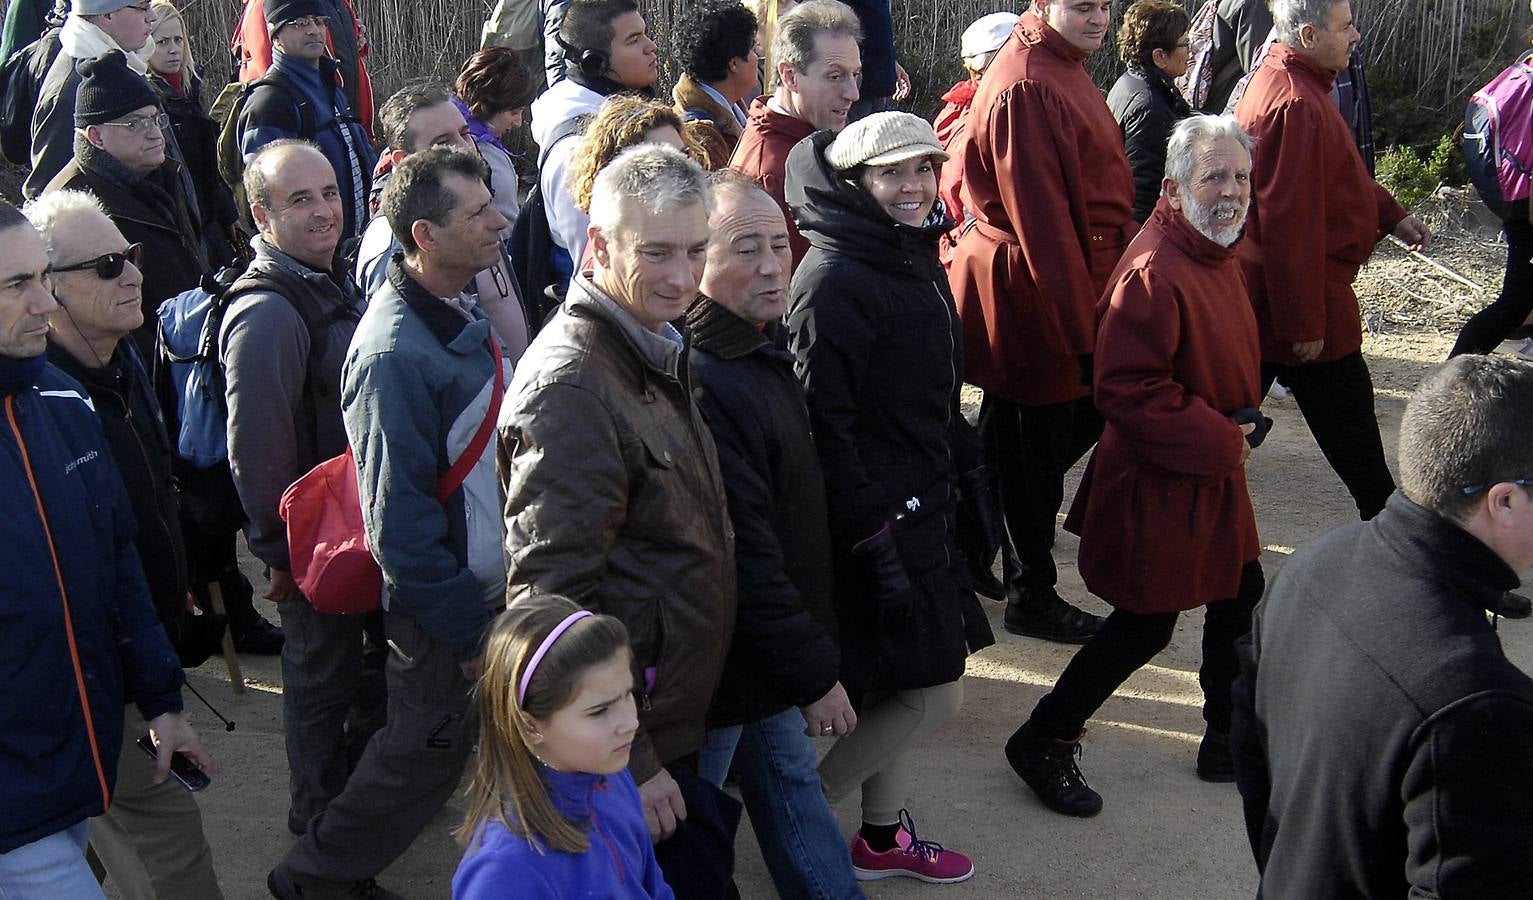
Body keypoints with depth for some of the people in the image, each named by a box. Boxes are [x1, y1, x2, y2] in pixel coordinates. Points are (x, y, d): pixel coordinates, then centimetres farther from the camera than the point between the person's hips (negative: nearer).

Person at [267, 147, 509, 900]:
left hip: (485, 582, 8)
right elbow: (398, 520, -26)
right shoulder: (394, 353, -27)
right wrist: (467, 631, -19)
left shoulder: (459, 313, 3)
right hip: (441, 606, -8)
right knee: (429, 749, 7)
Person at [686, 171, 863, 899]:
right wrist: (814, 672, -20)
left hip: (773, 649, 9)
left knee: (792, 784, 22)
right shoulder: (700, 379, -27)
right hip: (723, 670, -9)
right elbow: (742, 556, -27)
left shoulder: (764, 348, 5)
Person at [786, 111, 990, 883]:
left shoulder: (916, 260, 10)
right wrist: (872, 536, -25)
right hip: (875, 519, -9)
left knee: (896, 690, 17)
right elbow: (824, 423, -23)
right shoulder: (834, 281, -19)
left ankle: (883, 837, 32)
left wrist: (969, 470, 18)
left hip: (919, 510, 9)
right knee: (933, 695, -4)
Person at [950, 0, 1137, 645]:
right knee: (1038, 451, 4)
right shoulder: (1026, 88, -22)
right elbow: (1041, 218, -25)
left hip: (1071, 279, 10)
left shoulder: (1062, 71, 12)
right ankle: (1033, 600, 20)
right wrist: (1081, 327, -23)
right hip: (1033, 295, -10)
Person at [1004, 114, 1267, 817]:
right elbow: (1126, 390, -29)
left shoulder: (1219, 253, 6)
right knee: (1145, 626, -1)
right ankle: (1042, 742, 15)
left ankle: (1230, 740, 39)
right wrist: (1219, 440, -22)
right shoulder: (1153, 271, -26)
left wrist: (1240, 419, 8)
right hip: (1157, 483, -10)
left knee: (1238, 595, 20)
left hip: (1212, 473, 10)